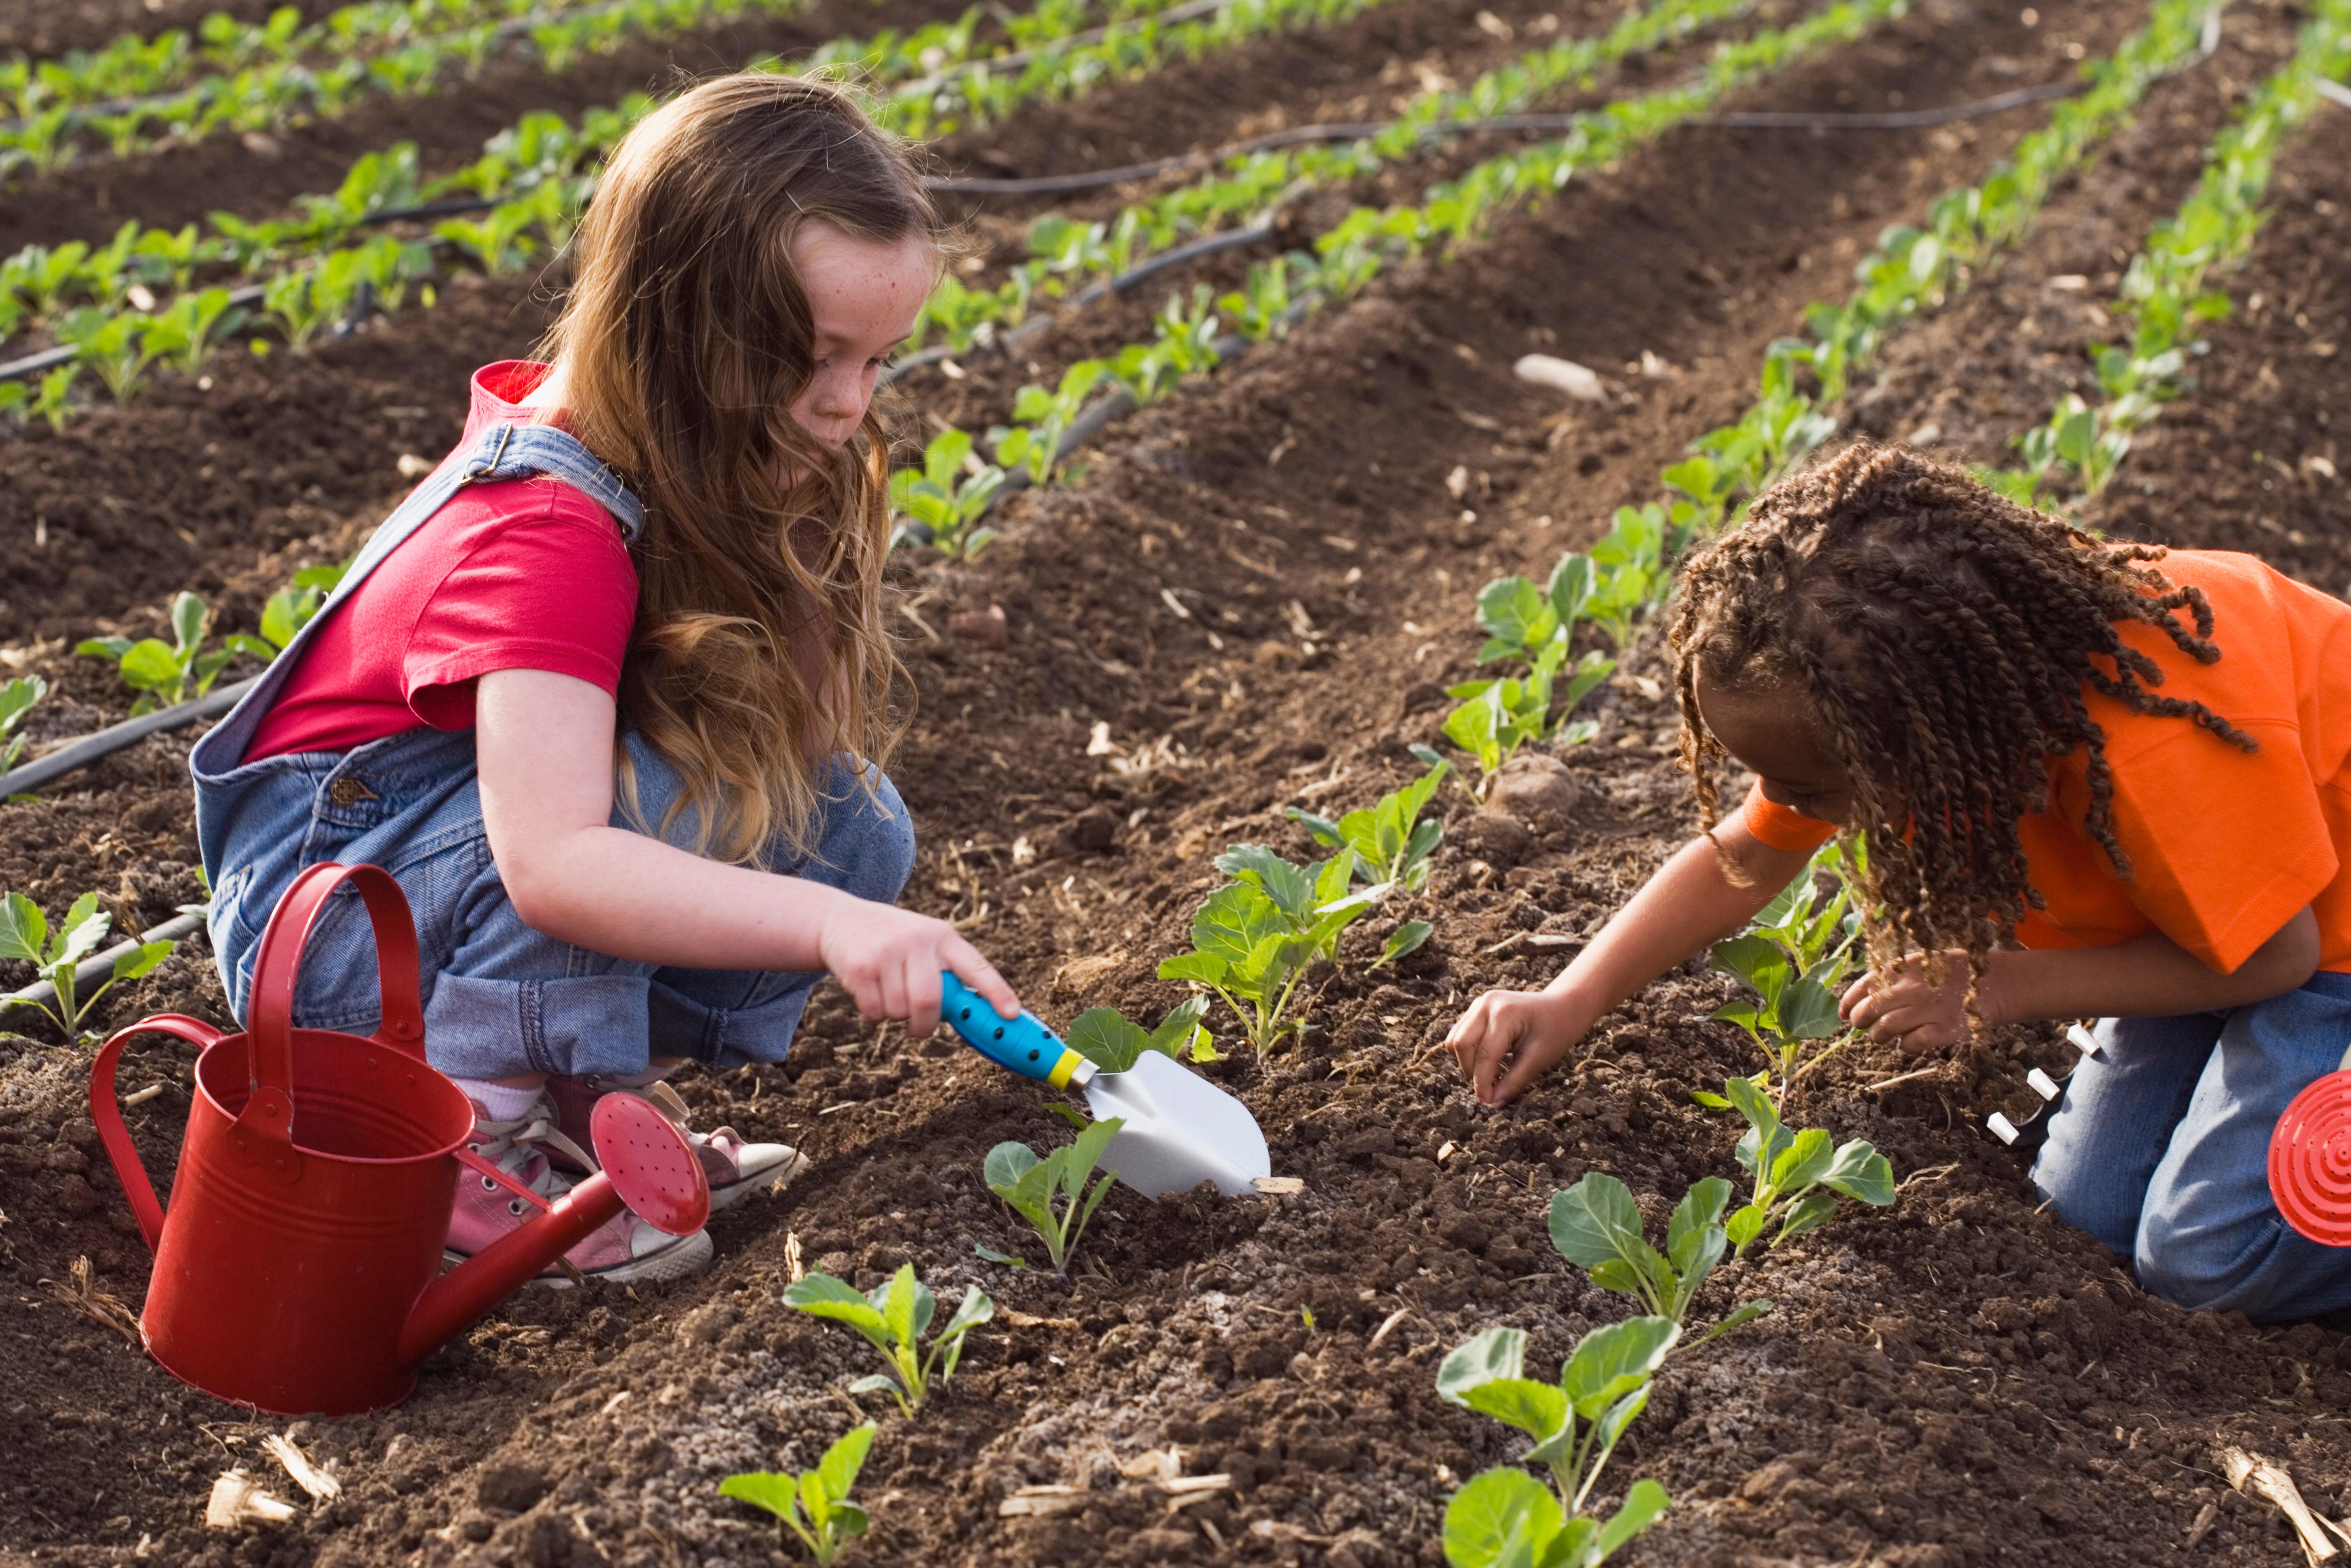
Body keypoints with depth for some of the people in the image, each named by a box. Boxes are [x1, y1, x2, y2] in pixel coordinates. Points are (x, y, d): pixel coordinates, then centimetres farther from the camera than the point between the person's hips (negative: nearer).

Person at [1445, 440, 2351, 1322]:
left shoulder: (2155, 751, -42)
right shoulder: (1865, 693, -20)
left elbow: (2274, 955, -25)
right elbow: (1741, 859, -3)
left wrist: (1999, 988, -27)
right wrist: (1567, 1005, -14)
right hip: (2205, 896, 7)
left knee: (2208, 1252, -19)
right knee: (2088, 1206, -3)